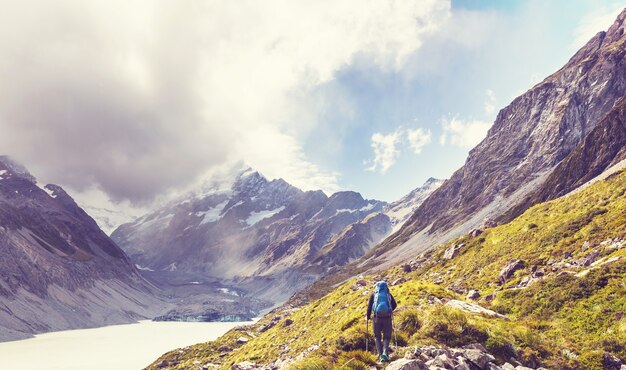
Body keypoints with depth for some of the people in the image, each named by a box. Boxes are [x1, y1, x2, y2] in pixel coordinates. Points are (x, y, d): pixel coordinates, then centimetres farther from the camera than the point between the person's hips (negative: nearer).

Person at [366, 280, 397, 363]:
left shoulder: (373, 294, 8)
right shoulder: (388, 294, 12)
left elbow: (369, 306, 1)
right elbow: (394, 305, 16)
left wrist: (368, 316, 14)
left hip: (377, 318, 0)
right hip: (387, 318, 1)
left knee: (378, 337, 17)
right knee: (386, 337, 11)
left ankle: (380, 354, 2)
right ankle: (385, 353, -13)